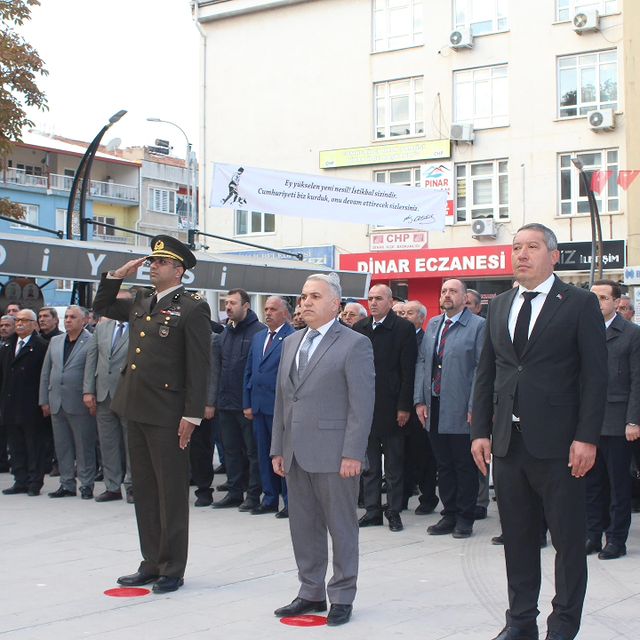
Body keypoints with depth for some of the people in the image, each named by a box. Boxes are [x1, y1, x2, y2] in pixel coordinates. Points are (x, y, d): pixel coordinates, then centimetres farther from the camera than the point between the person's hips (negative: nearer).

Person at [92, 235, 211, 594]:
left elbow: (199, 366, -12)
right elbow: (102, 307, 28)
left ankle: (172, 570, 11)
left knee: (171, 493, 2)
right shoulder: (141, 304, 13)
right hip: (137, 410, 8)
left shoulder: (192, 308, -8)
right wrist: (118, 276, 12)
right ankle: (151, 564, 23)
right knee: (144, 491, 13)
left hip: (167, 415, -8)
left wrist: (192, 415, -16)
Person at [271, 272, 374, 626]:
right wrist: (278, 448, 13)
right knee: (303, 527, 12)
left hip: (333, 454, -7)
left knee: (341, 528, 3)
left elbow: (362, 404, -11)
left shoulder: (355, 344, -6)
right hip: (296, 453, 7)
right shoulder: (291, 343, 15)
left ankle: (342, 597, 14)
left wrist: (352, 454, -16)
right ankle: (310, 593, 23)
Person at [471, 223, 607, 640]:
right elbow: (486, 374, 14)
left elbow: (595, 375, -7)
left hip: (557, 444, -5)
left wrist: (587, 437, -13)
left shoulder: (580, 304, -2)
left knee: (569, 539, 3)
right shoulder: (499, 307, 13)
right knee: (518, 538, 12)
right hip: (508, 442, 5)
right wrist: (480, 431, 7)